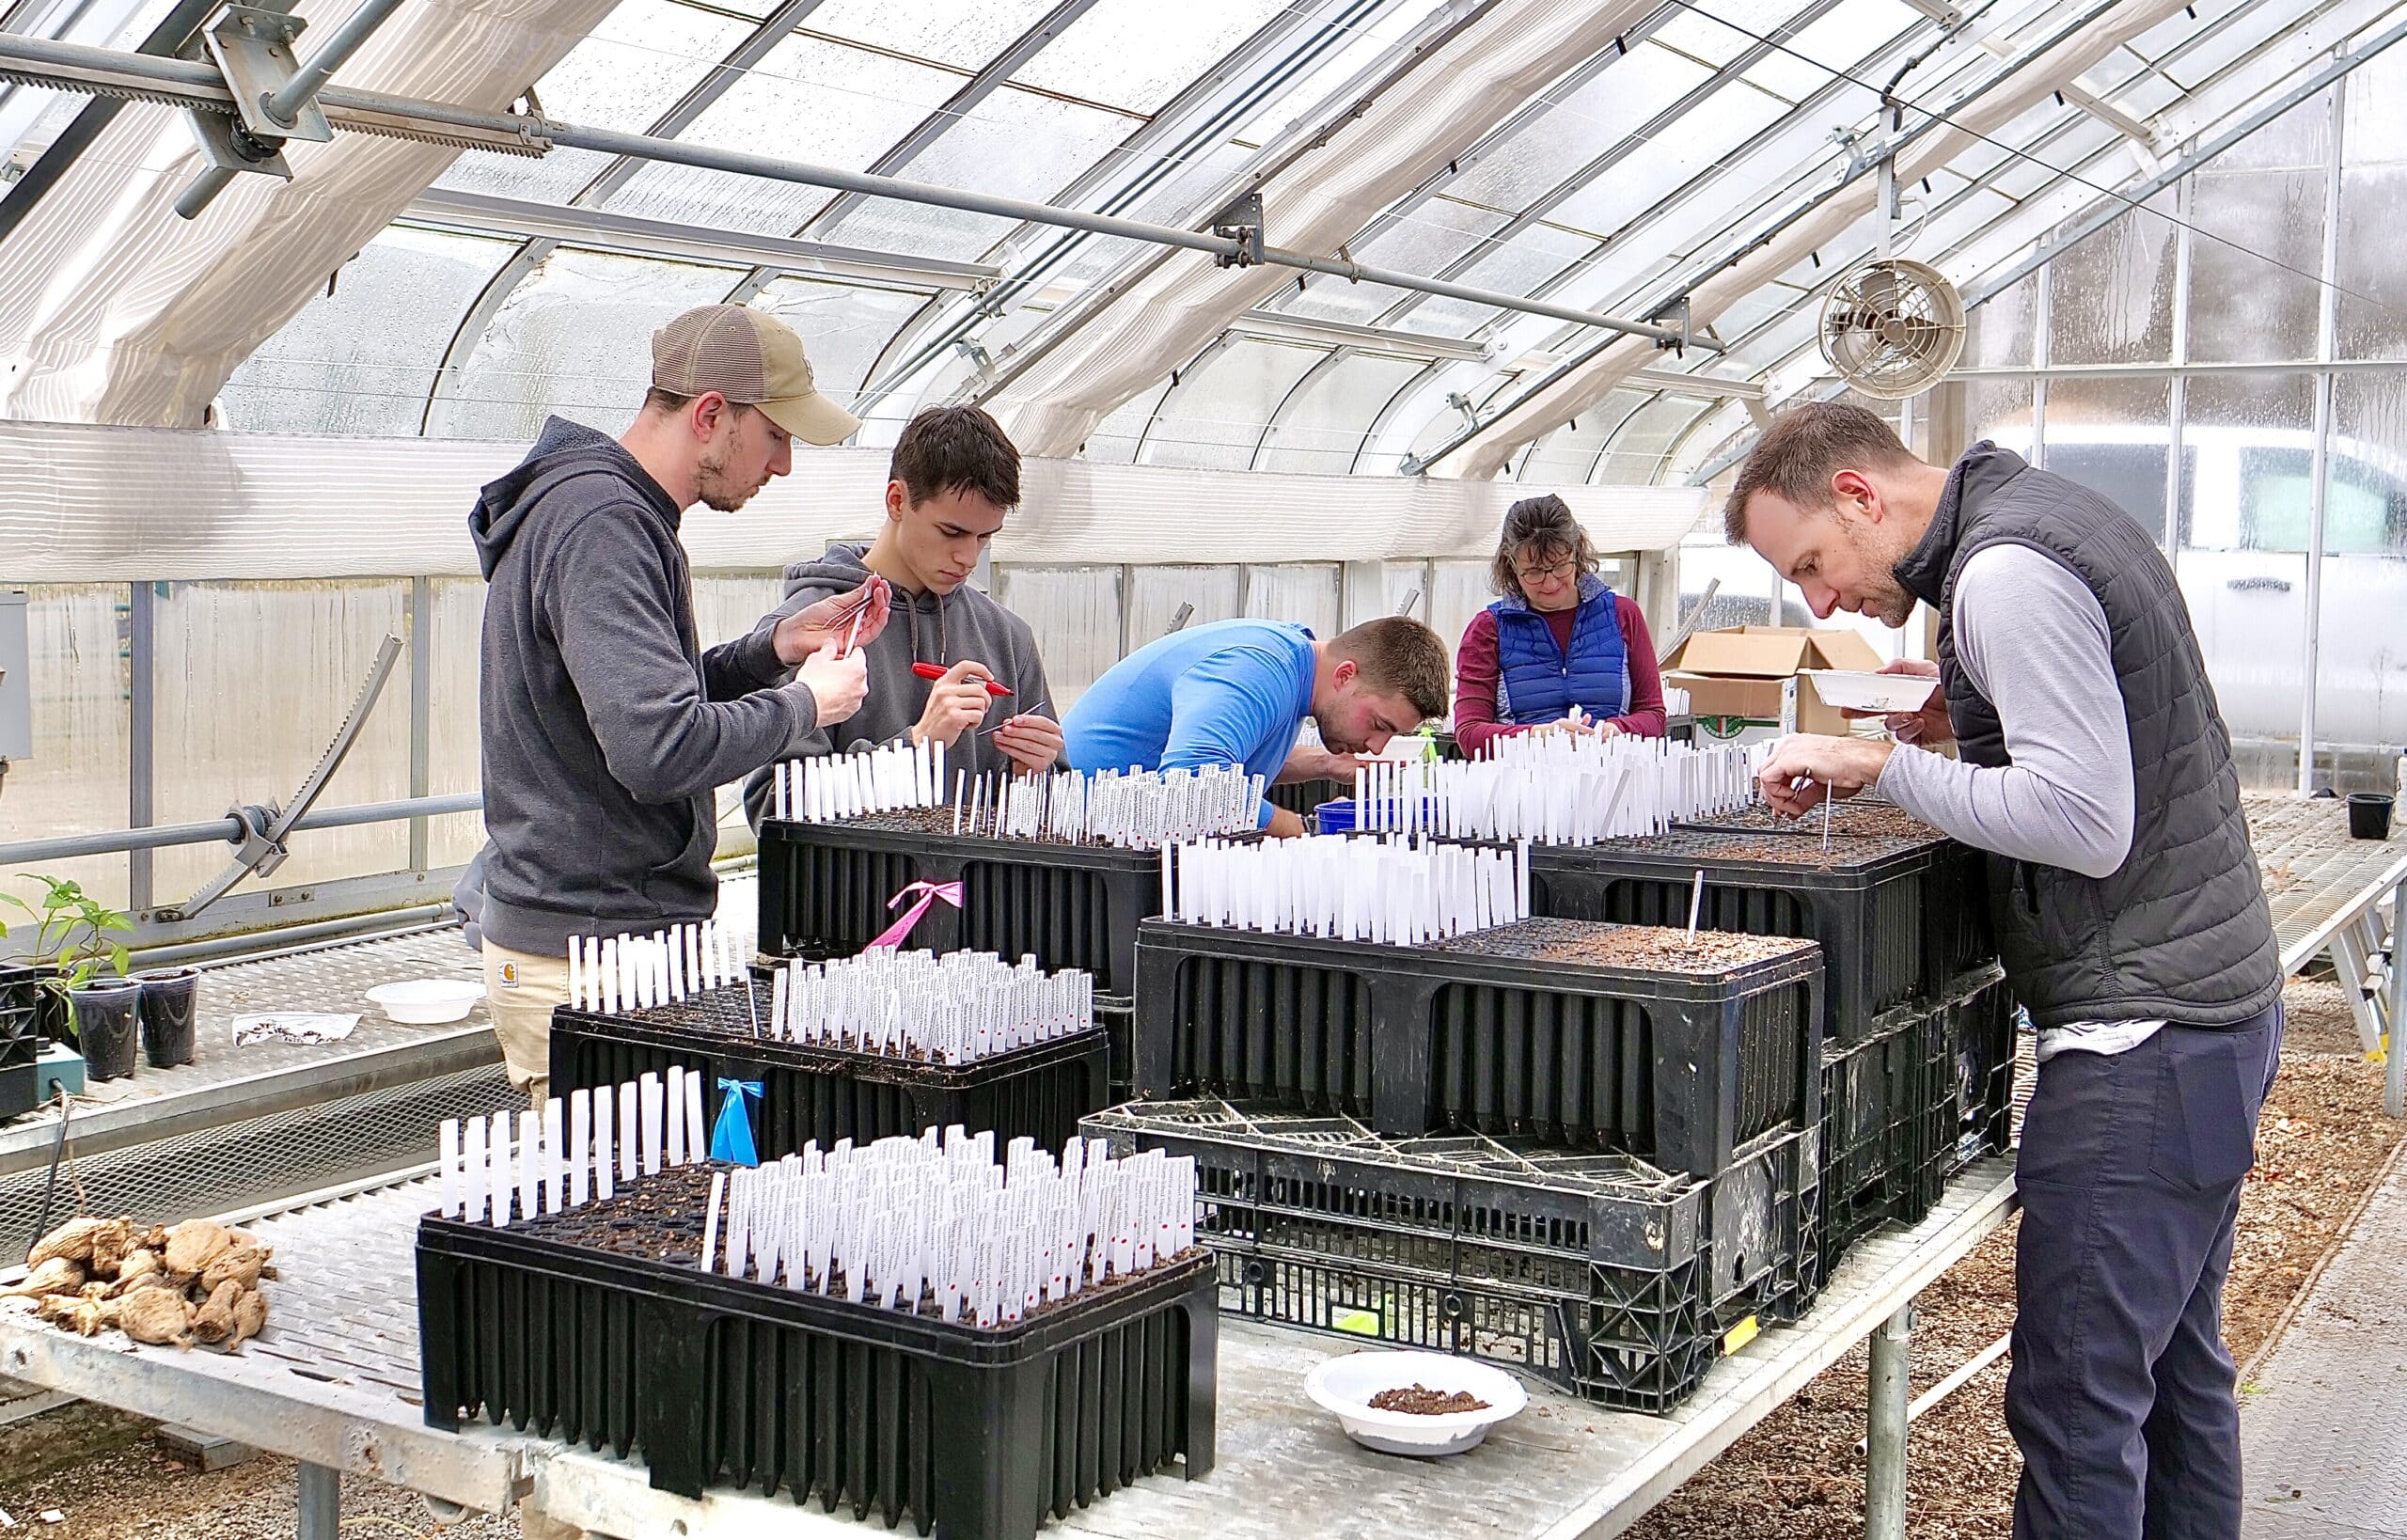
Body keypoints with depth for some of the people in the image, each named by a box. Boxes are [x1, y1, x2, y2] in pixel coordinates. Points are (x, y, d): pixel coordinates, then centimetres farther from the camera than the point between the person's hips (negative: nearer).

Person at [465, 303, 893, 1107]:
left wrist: (779, 646, 11)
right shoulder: (599, 525, -19)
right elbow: (660, 747, -29)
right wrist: (805, 702, -14)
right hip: (587, 960, -10)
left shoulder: (620, 513, 14)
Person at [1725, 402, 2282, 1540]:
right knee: (2175, 1365, 19)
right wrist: (1968, 718, 10)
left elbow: (2086, 826, -25)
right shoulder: (2052, 514, 13)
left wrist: (1880, 764, -18)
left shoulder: (2005, 572, -18)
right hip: (2217, 1004, 11)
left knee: (2075, 1398, -5)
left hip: (2140, 1039, -11)